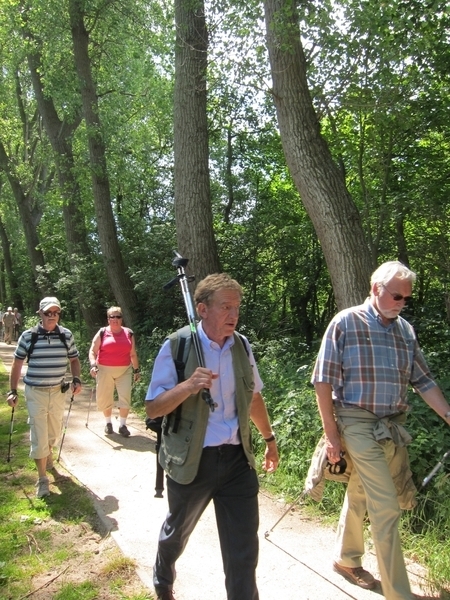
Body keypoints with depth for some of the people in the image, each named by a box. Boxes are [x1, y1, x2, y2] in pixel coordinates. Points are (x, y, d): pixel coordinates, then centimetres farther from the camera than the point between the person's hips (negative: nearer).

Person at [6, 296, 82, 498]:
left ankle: (47, 453, 52)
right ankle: (42, 479, 11)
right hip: (35, 392, -3)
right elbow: (17, 364, 1)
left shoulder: (66, 335, -3)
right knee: (39, 435, -3)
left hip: (58, 391, 3)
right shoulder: (28, 336, -8)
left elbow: (74, 360, 9)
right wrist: (12, 391, -1)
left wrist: (76, 379, -7)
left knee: (55, 432, 19)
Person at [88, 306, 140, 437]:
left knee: (125, 397, -7)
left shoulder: (129, 333, 8)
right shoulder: (102, 333, 1)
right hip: (105, 370, -1)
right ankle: (108, 423, 28)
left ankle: (123, 425, 6)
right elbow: (92, 351, -1)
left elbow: (133, 354, 14)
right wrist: (93, 365, -17)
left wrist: (137, 370, 13)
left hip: (124, 371, 1)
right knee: (104, 398, 7)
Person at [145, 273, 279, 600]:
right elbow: (152, 408, -14)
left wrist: (270, 439, 22)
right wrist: (187, 386, -32)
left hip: (237, 459, 2)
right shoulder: (176, 347, -14)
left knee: (244, 548, 4)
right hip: (191, 461, -2)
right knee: (177, 533, 23)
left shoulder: (242, 345, 0)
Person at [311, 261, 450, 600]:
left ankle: (347, 560, 40)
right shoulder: (346, 323, -10)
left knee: (359, 494, 21)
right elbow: (323, 380, -10)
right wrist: (332, 434, -11)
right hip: (359, 424, -6)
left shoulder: (405, 329, 7)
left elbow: (423, 380, 13)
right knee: (386, 508, -5)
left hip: (393, 427, 6)